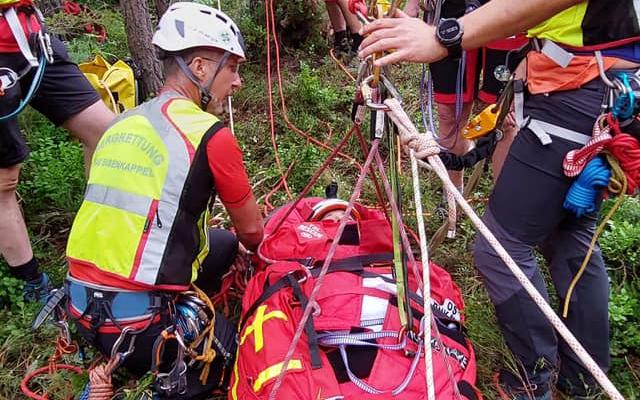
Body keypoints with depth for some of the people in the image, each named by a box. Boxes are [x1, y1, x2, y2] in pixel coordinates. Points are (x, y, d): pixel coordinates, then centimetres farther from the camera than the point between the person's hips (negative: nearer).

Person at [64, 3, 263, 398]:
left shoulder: (121, 124, 8)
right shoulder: (210, 134, -14)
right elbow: (252, 230, -1)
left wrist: (234, 246, 25)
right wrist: (252, 248, 25)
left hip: (82, 308, 7)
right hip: (139, 324, -6)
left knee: (224, 243, 21)